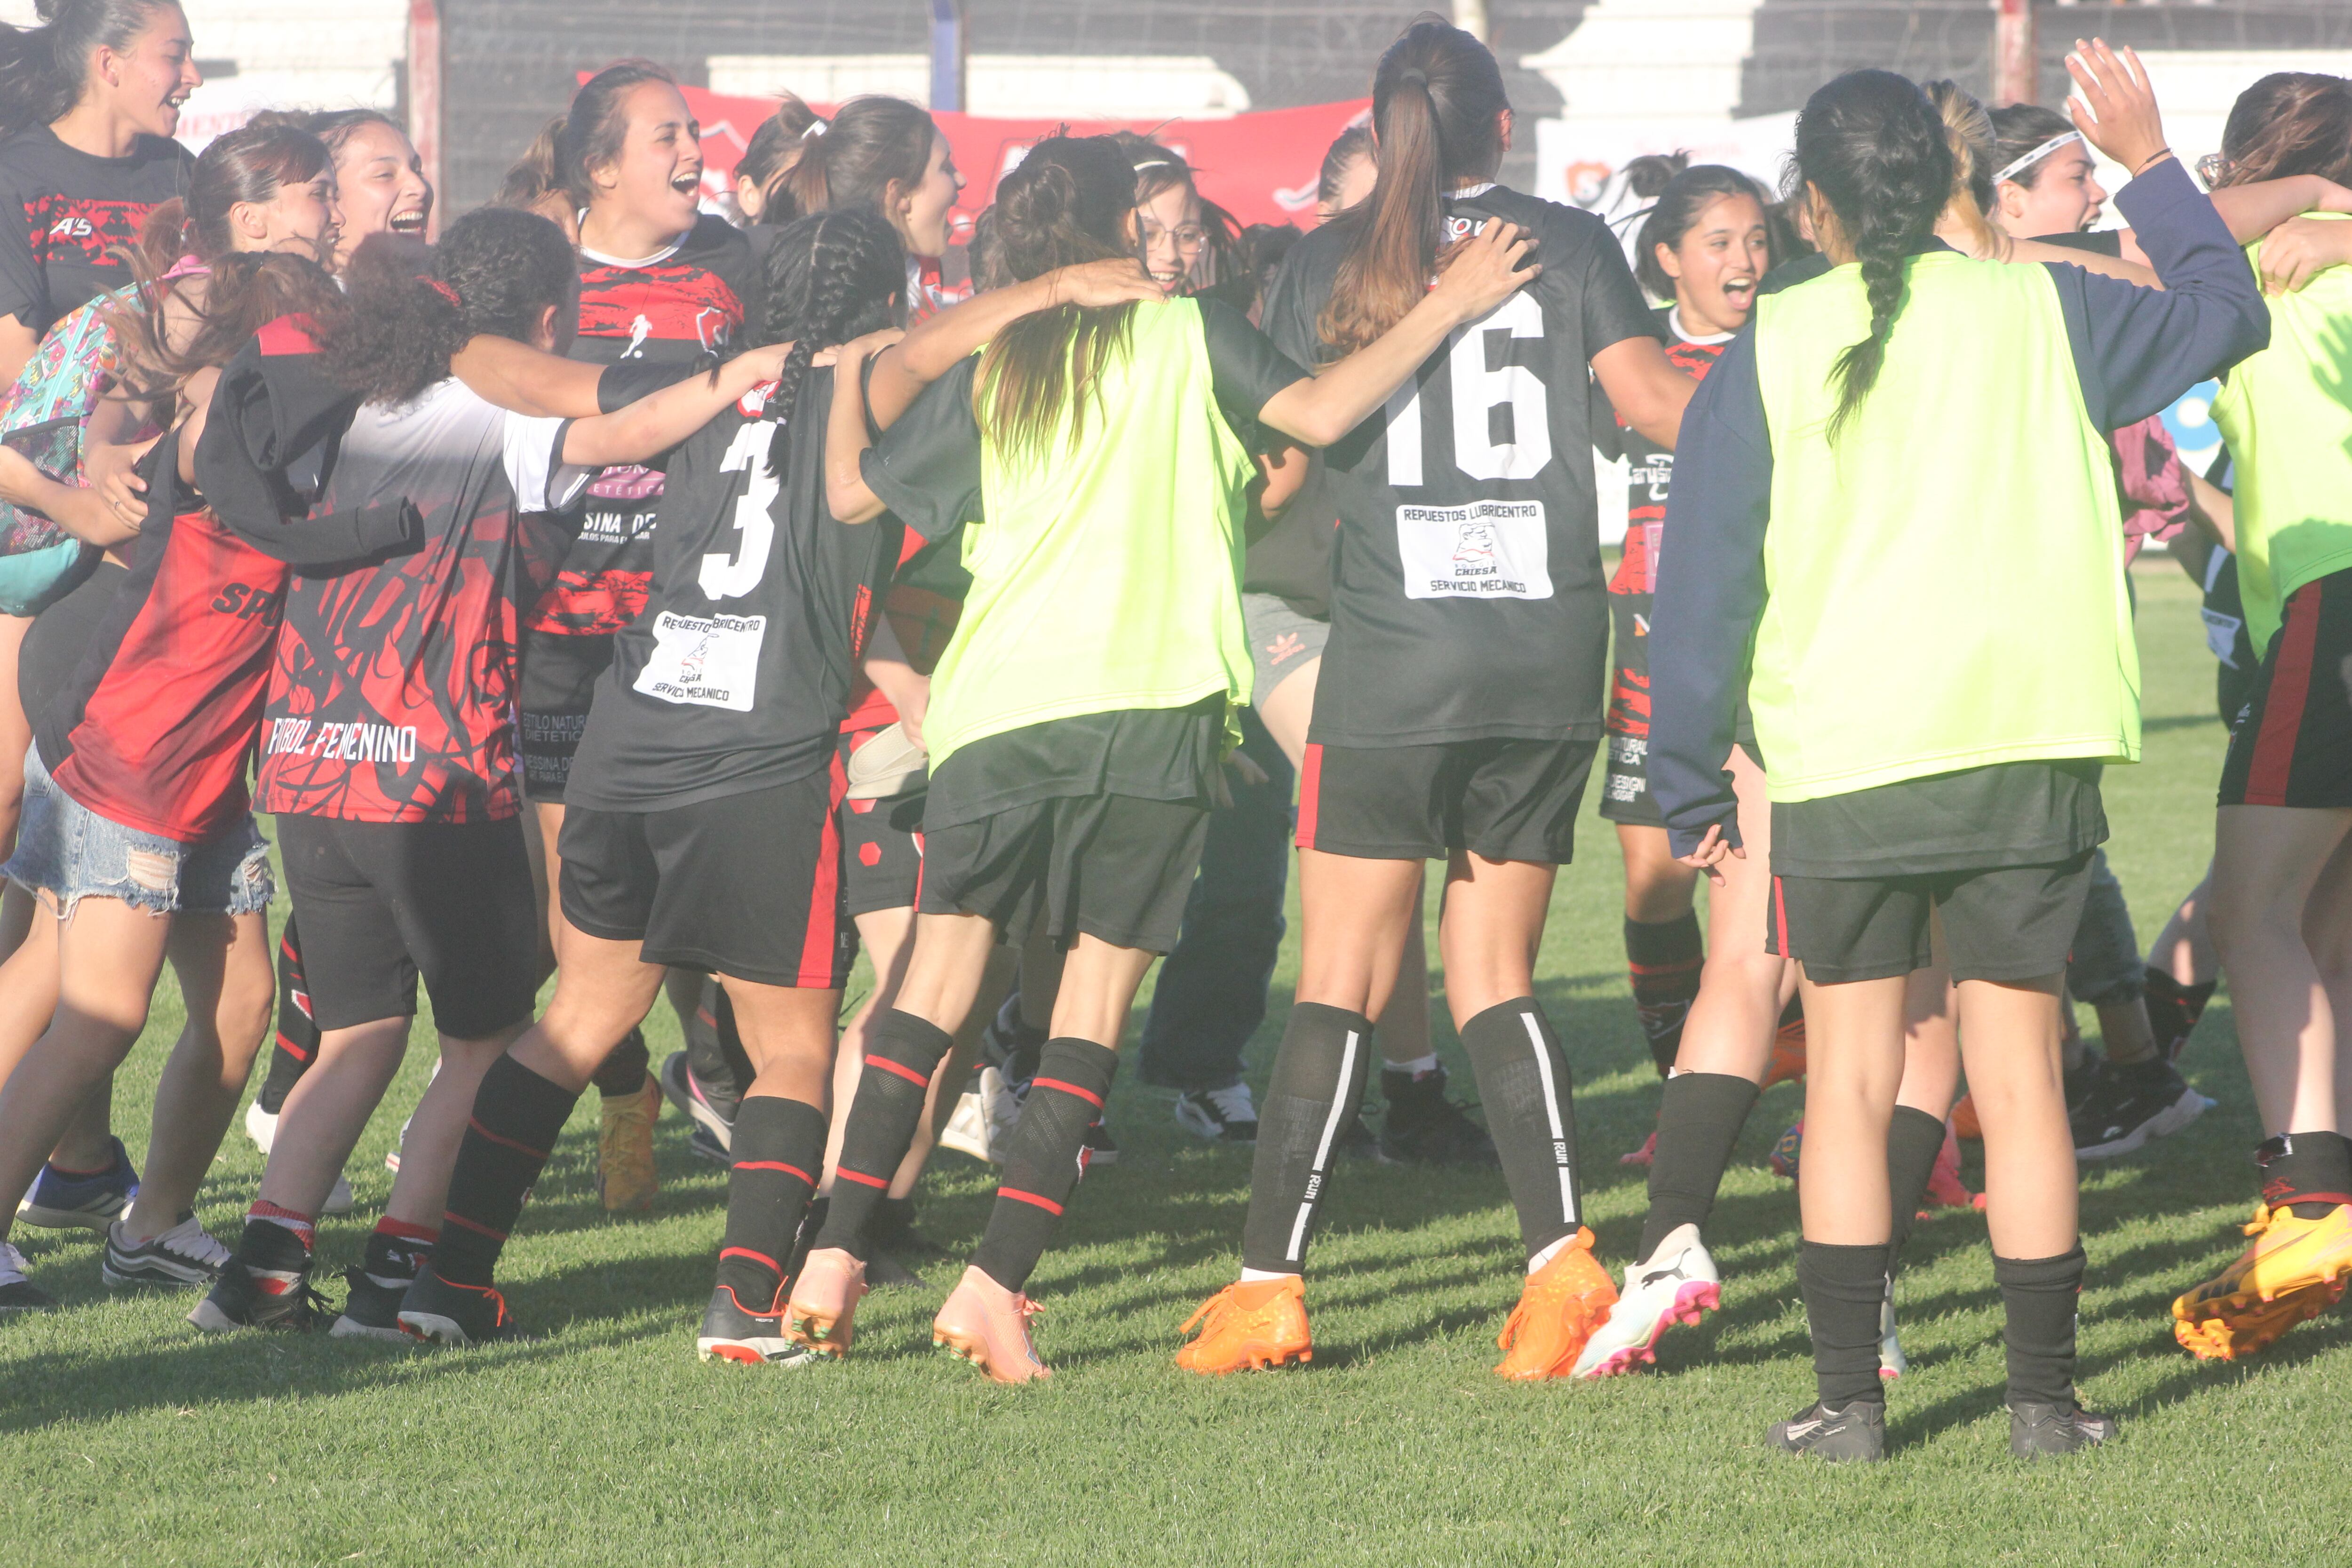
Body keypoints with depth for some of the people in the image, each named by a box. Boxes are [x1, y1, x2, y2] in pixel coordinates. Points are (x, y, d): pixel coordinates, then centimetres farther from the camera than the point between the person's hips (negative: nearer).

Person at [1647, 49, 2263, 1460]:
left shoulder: (1770, 352, -1)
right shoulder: (2042, 313, 2)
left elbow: (1705, 583, 2)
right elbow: (2225, 315, 19)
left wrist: (1691, 785, 8)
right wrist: (2149, 166, 29)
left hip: (1844, 762, -1)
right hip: (2029, 747, 1)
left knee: (1849, 1083, 6)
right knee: (2022, 1080, 5)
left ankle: (1851, 1398, 3)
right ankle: (2044, 1397, 5)